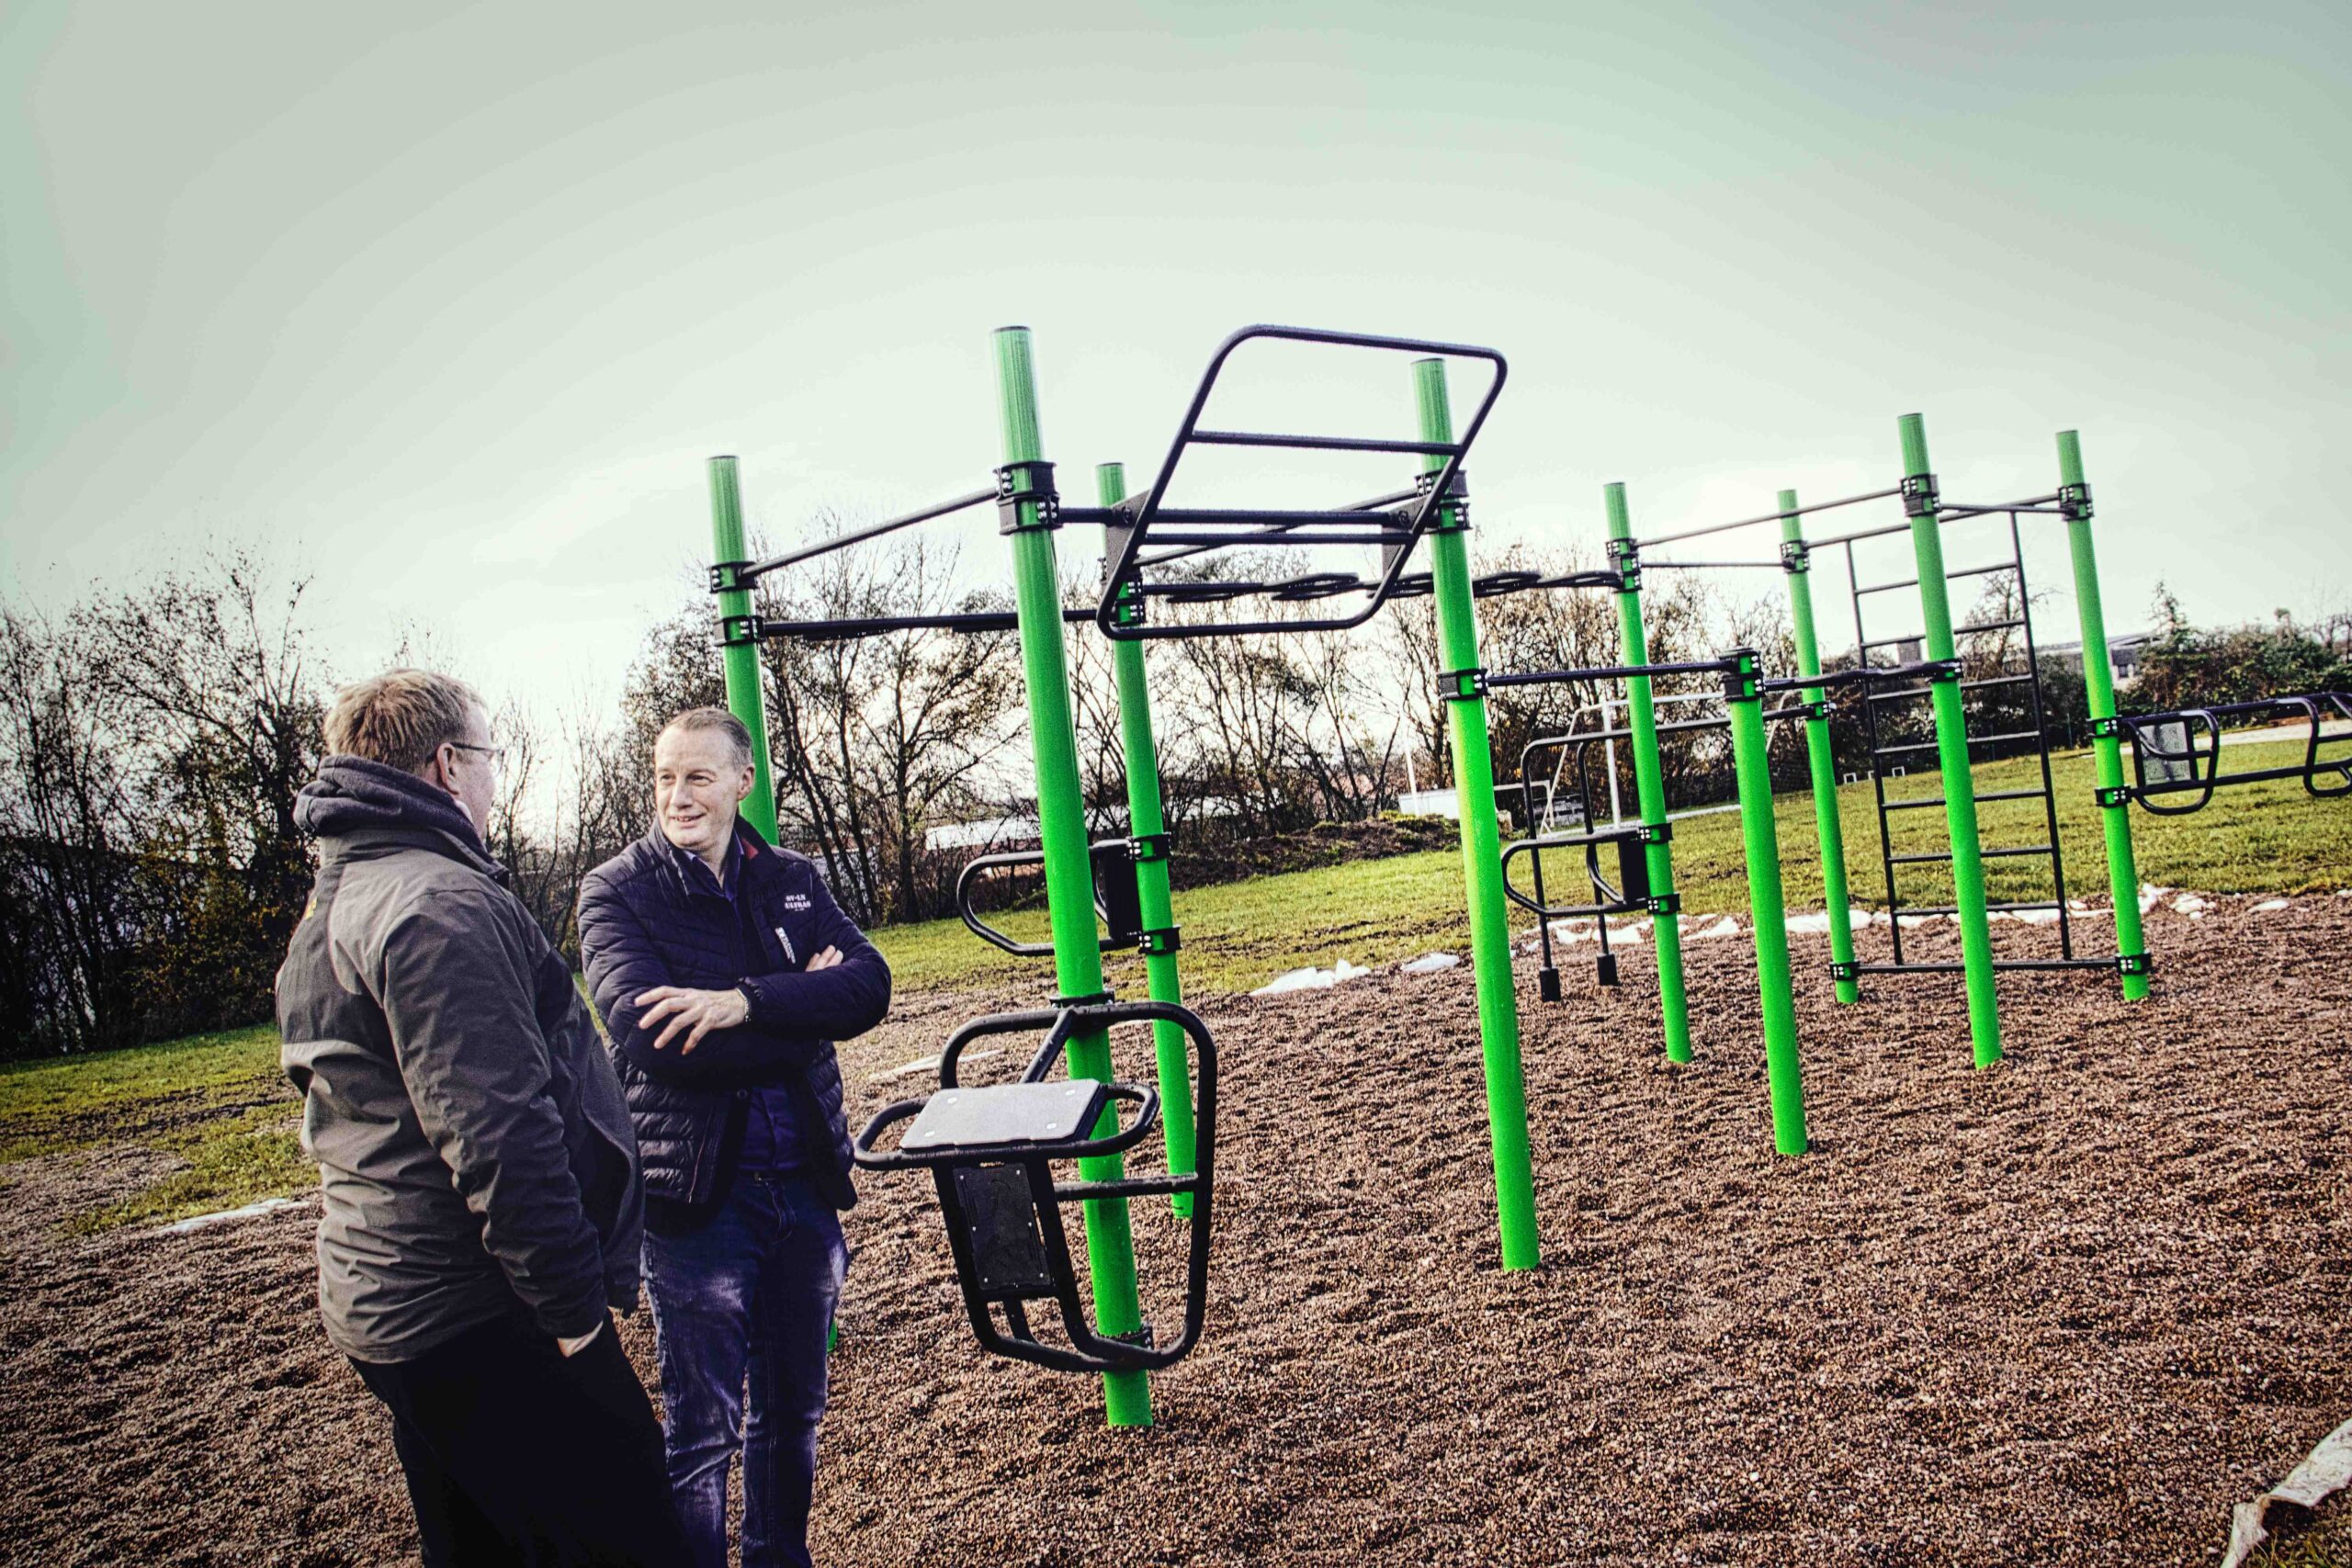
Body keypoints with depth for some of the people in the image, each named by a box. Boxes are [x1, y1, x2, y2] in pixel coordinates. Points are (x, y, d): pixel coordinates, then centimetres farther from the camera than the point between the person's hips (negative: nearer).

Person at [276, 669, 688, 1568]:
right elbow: (500, 1137, -26)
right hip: (479, 1323, -11)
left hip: (382, 1311, 11)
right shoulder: (439, 904, -19)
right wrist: (572, 1305, -18)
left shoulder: (335, 902, 15)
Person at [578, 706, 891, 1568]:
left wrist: (745, 1003, -26)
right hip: (696, 1194, -4)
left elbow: (869, 983, -12)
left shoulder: (792, 879, 4)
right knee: (701, 1430, 7)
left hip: (804, 1181, 4)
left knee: (793, 1407, 20)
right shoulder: (616, 892, -7)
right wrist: (802, 1011, -16)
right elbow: (650, 1035, -21)